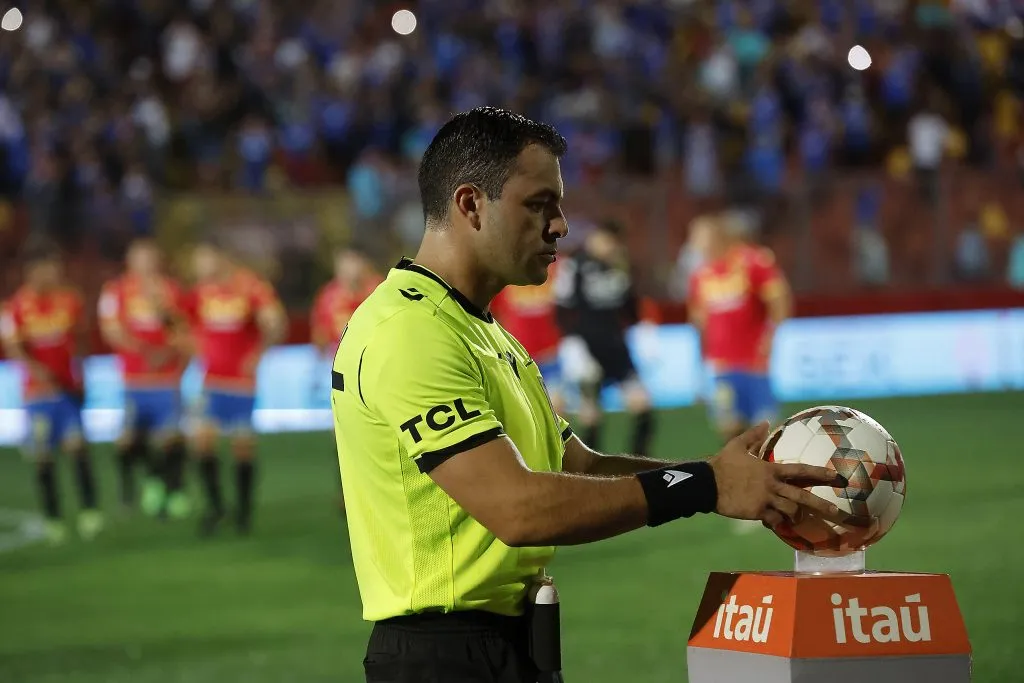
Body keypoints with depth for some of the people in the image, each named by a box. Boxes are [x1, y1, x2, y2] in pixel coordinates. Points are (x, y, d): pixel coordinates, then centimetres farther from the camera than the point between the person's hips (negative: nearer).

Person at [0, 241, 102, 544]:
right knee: (44, 457, 2)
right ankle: (53, 519, 13)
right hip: (38, 391, -1)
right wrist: (37, 370, -30)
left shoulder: (70, 300, 2)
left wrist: (78, 379, 12)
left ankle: (89, 512, -11)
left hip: (69, 390, 1)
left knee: (77, 445, -13)